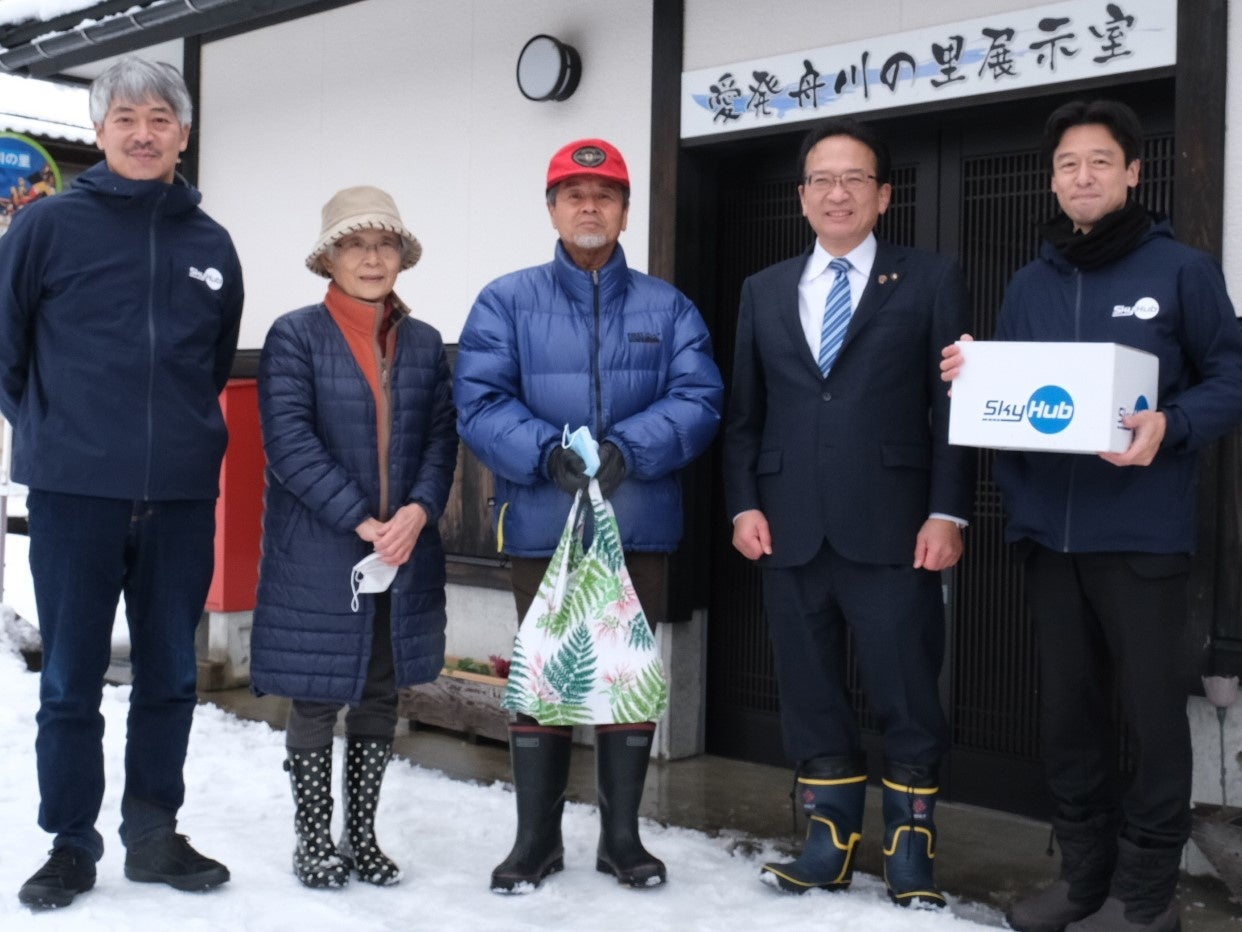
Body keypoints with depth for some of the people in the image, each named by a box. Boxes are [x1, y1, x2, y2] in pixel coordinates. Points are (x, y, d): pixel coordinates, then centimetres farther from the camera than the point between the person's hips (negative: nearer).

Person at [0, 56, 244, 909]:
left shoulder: (212, 244, 8)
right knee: (72, 679, 5)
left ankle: (154, 832, 26)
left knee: (172, 675, 11)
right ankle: (71, 844, 20)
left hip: (182, 496, 3)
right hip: (73, 492, -3)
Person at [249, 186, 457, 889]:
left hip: (406, 551, 4)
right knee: (317, 699, 6)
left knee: (381, 695, 12)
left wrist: (417, 512, -14)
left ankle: (362, 835, 26)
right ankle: (315, 839, 22)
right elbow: (289, 441, -13)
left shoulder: (424, 342, 8)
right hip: (318, 555, -4)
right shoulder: (296, 335, -5)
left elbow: (443, 437, 4)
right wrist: (361, 521, -18)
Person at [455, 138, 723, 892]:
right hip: (542, 525, -1)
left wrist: (627, 450, -21)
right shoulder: (507, 301, 4)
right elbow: (480, 403, -6)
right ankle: (537, 836, 22)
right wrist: (550, 454, -22)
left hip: (640, 525, 1)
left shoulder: (669, 307, 7)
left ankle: (622, 833, 24)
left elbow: (699, 400, -5)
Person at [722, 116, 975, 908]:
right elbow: (745, 411, 13)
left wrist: (948, 513, -9)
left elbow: (954, 406, -1)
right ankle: (831, 841, 20)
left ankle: (911, 843, 17)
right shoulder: (764, 290, 15)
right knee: (810, 693, 9)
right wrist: (744, 503, 2)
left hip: (891, 528, -3)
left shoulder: (931, 280, 5)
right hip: (792, 529, 4)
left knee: (906, 693, 2)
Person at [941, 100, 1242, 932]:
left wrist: (1171, 427, -20)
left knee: (1150, 707, 2)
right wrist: (971, 378, -3)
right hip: (1048, 531, 5)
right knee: (1067, 706, 12)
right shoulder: (1030, 285, 14)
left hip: (1142, 534, -5)